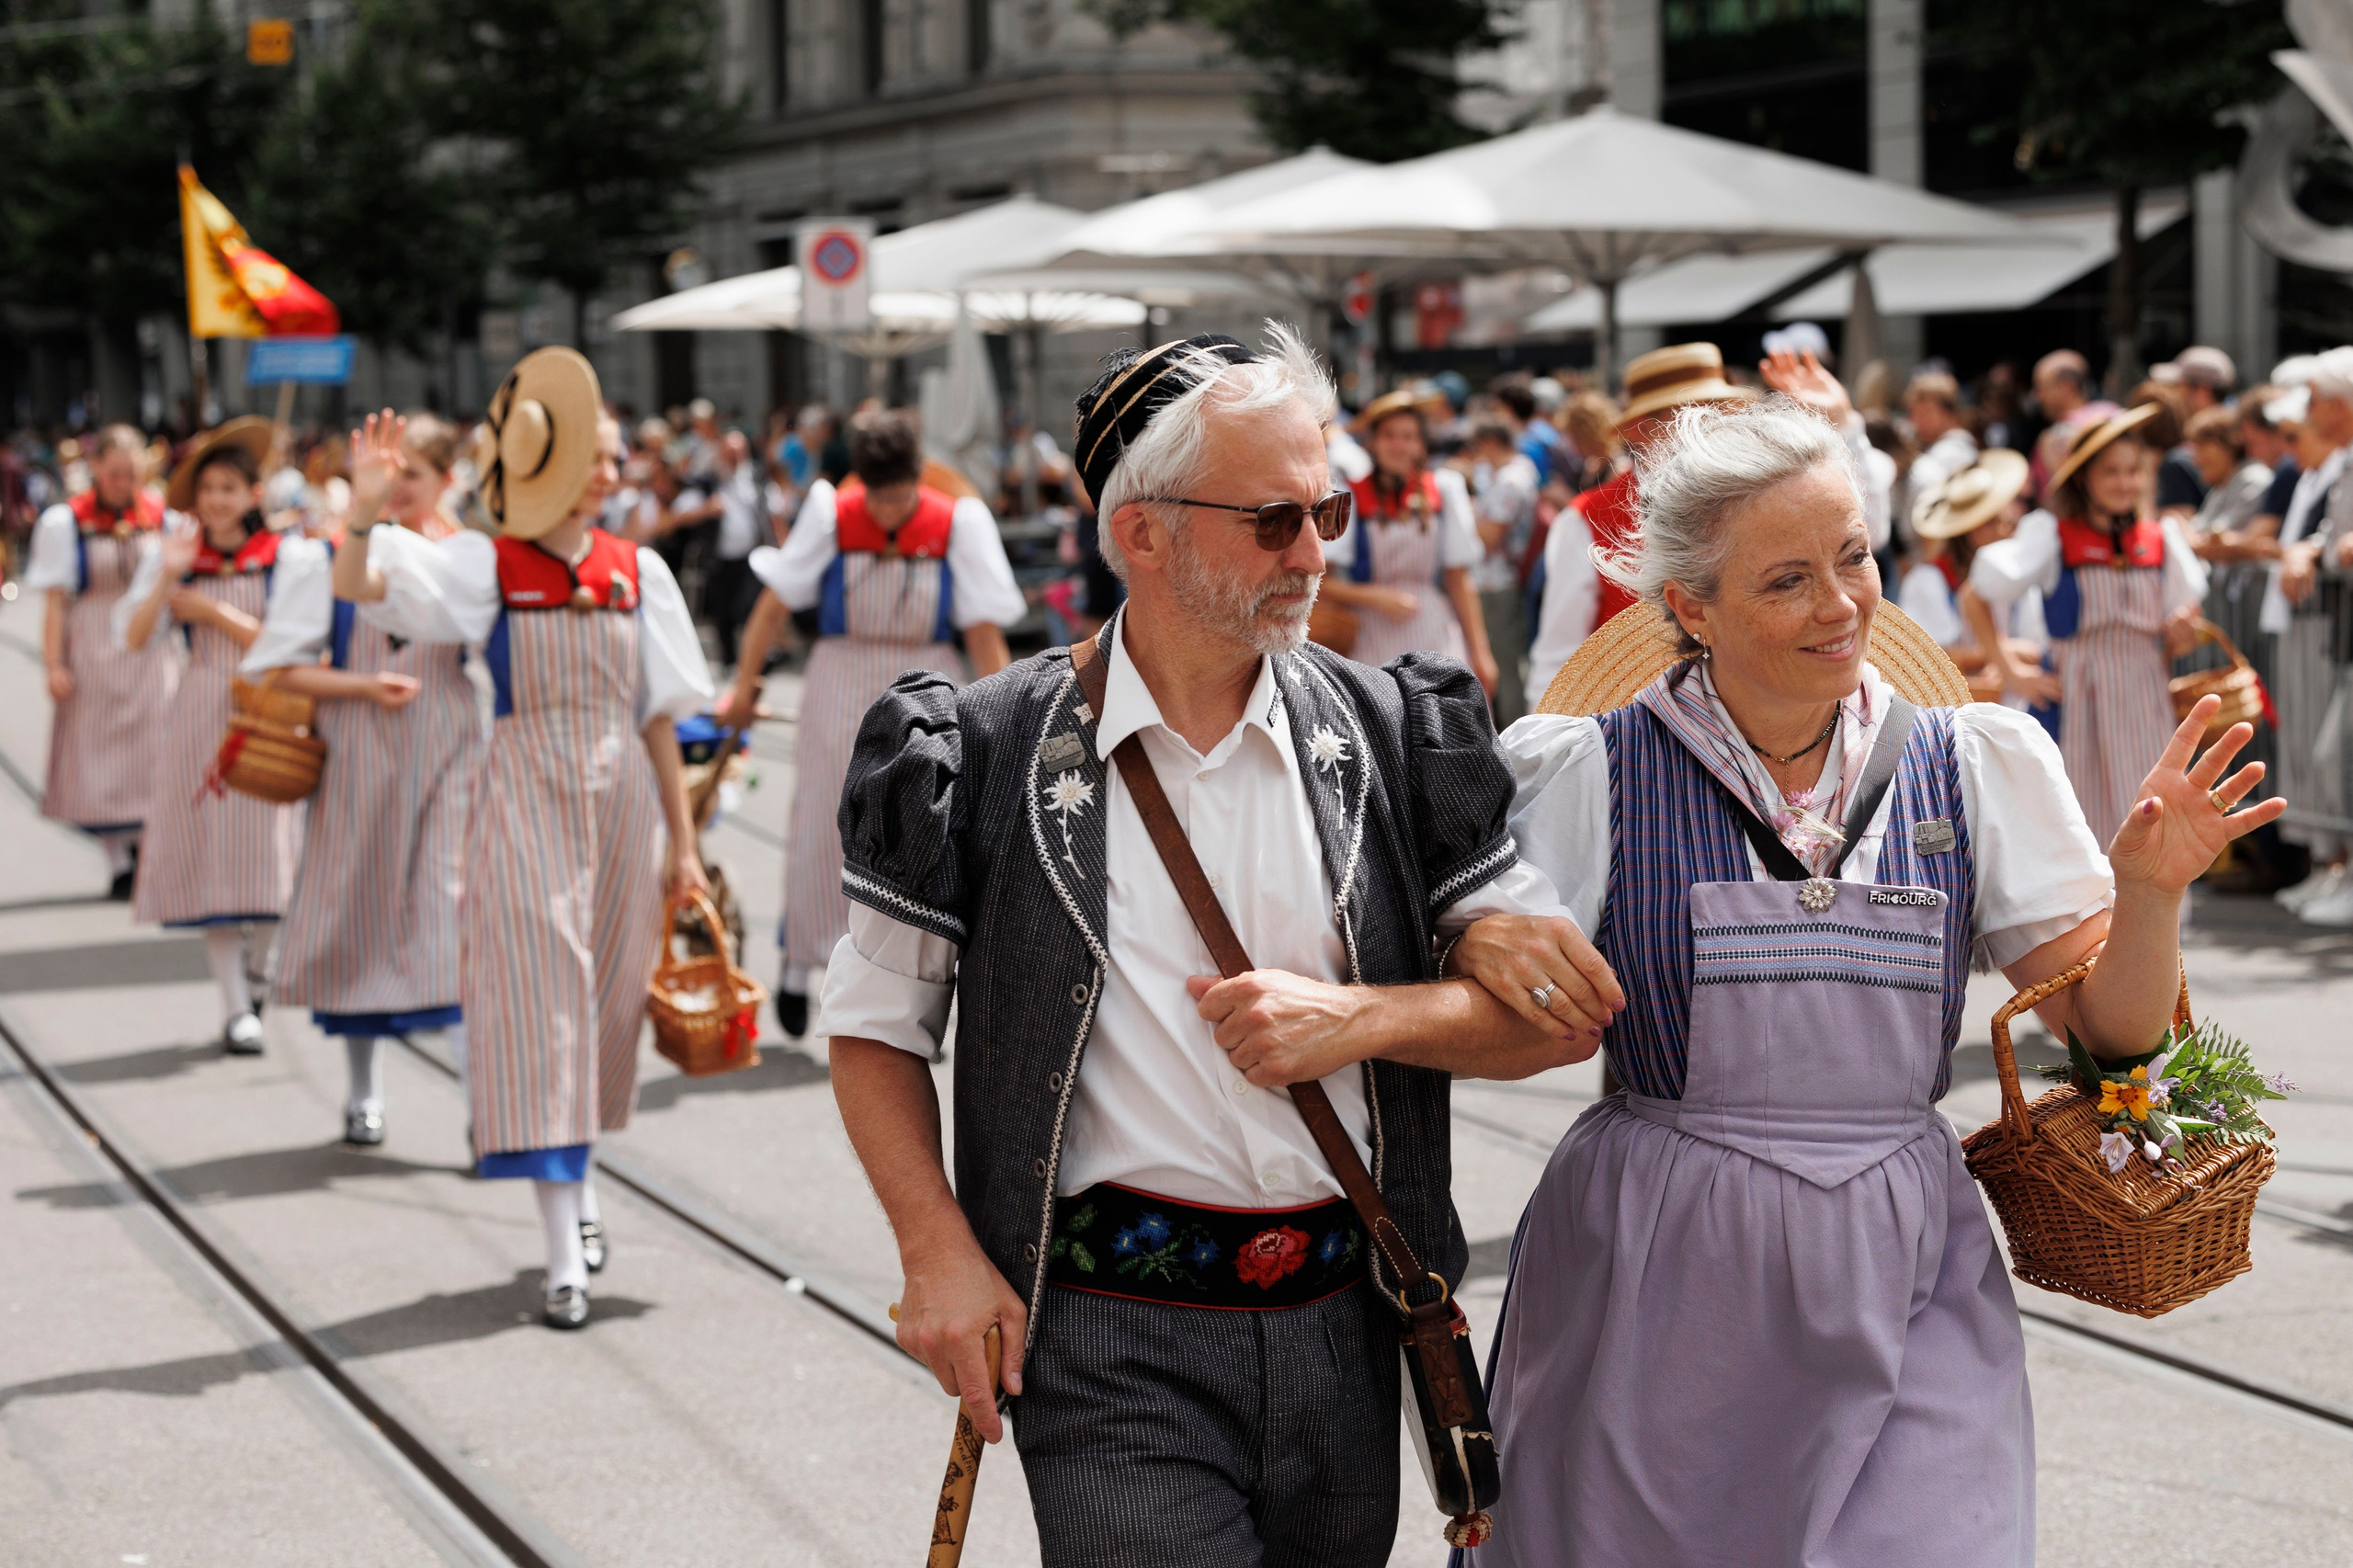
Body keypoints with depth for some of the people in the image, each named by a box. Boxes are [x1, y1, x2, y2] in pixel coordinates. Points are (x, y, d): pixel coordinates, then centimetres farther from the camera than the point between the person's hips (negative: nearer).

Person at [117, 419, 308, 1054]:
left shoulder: (288, 557, -1)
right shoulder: (175, 557, 6)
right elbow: (133, 637, -2)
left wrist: (214, 612, -10)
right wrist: (167, 578, -14)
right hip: (198, 720, 2)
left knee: (265, 852, -3)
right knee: (209, 861, -2)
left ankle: (260, 956, 28)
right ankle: (237, 1006, 1)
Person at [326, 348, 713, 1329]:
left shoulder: (636, 571, 6)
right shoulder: (487, 566, -3)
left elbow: (659, 717, 9)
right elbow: (357, 586, -15)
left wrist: (682, 840, 8)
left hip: (622, 798, 4)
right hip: (526, 799, -3)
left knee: (606, 1004, 12)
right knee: (538, 1005, -8)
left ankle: (578, 1182, 38)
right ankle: (566, 1257, -8)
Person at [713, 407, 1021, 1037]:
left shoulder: (958, 523, -10)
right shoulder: (830, 515, -9)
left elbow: (984, 630, -8)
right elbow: (776, 602, 0)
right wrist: (745, 685, 3)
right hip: (840, 686, 0)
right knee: (822, 831, 5)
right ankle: (801, 965, 24)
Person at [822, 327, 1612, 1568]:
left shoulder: (1394, 738, 3)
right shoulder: (984, 756, -3)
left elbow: (1571, 1007, 4)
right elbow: (875, 1026, 6)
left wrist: (1362, 1019, -11)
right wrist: (937, 1251, -6)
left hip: (1341, 1328, 3)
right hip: (1115, 1346, -3)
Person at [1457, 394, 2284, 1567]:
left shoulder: (1974, 767, 4)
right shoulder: (1593, 775, -2)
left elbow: (2109, 1026, 6)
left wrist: (2149, 895, -12)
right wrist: (1483, 941, -18)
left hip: (1901, 1293, 2)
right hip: (1657, 1291, -1)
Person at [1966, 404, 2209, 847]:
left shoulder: (2160, 541, 9)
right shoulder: (2053, 538, -2)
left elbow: (2176, 635, 20)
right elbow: (1974, 601, 2)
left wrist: (2180, 635, -4)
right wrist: (2011, 673, -3)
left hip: (2146, 702, 3)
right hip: (2080, 703, -3)